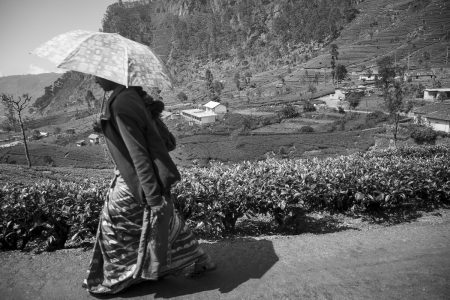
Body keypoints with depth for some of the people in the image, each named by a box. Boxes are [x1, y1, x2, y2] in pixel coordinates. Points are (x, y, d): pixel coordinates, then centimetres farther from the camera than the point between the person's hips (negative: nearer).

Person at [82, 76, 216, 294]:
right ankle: (196, 261, 34)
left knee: (113, 227, 11)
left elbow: (138, 153, -25)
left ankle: (111, 280, 34)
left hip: (135, 182, -9)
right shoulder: (134, 94, 6)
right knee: (165, 222, 19)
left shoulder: (120, 104, -21)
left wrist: (153, 197, -23)